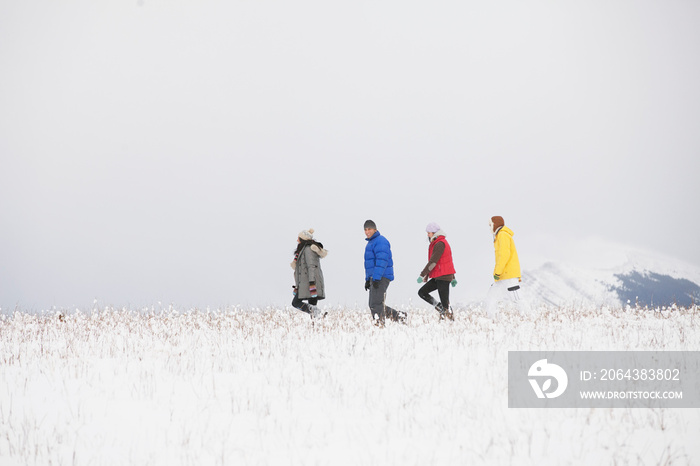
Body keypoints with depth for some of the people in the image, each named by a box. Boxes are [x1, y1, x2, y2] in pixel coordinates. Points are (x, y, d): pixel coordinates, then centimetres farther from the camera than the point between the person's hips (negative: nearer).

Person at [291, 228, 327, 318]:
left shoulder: (308, 249, -9)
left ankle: (316, 313, -27)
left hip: (308, 282, -10)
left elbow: (311, 266, -19)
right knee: (312, 305, 4)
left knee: (296, 302, -12)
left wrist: (311, 282, -27)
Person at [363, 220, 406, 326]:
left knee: (376, 305, -14)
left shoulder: (380, 242, -11)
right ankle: (399, 316, 17)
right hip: (374, 278, 10)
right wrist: (367, 279, 25)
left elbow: (382, 261, -21)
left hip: (381, 277, -10)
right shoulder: (371, 243, 22)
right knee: (373, 305, 10)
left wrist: (376, 278, -27)